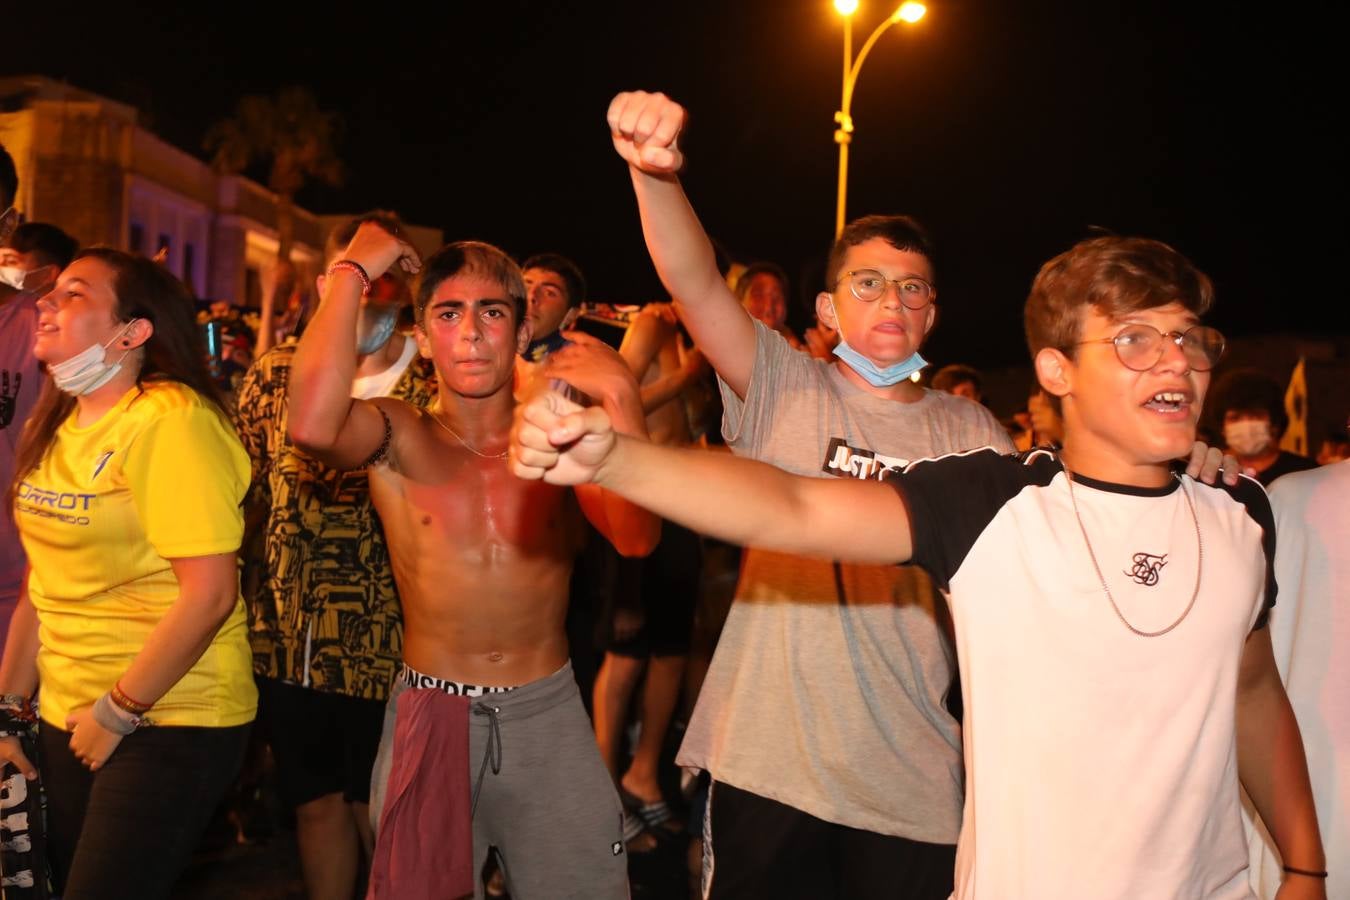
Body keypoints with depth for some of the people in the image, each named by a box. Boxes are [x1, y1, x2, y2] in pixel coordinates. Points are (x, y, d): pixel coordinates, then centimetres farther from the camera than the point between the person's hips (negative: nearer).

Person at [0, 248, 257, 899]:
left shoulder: (169, 419, -17)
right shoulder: (53, 428, 9)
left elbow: (210, 594, -22)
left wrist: (117, 713, -14)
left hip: (170, 723, -8)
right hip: (69, 718, 8)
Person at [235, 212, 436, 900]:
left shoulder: (433, 384, -6)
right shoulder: (276, 374, 4)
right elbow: (243, 495, 11)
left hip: (386, 638, -3)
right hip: (288, 634, 3)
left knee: (377, 807, 8)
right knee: (316, 798, 16)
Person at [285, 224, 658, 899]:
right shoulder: (398, 438, -5)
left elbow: (636, 537, -18)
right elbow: (312, 425, -29)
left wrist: (620, 395, -25)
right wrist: (353, 271, -19)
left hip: (549, 716, 1)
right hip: (430, 717, -1)